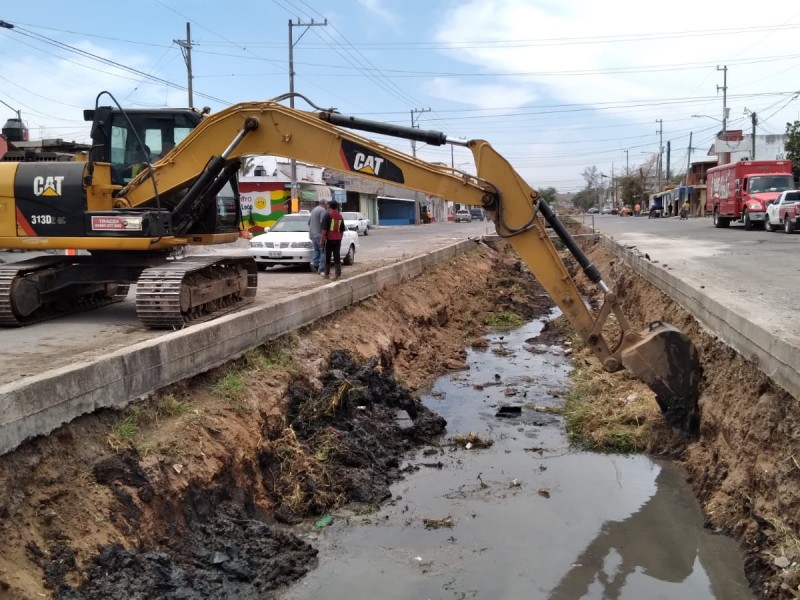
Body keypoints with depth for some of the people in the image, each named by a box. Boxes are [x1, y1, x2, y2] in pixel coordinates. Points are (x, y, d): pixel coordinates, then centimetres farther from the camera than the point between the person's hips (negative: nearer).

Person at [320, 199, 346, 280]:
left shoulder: (327, 215, -7)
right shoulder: (340, 216, 11)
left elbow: (324, 229, -13)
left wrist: (321, 240, -11)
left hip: (329, 239, -4)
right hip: (338, 240, 4)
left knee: (327, 257, 6)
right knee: (337, 257, 5)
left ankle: (327, 274, 13)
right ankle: (337, 274, 1)